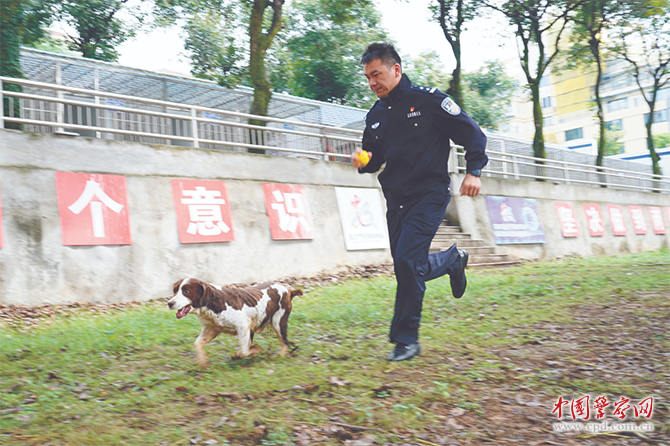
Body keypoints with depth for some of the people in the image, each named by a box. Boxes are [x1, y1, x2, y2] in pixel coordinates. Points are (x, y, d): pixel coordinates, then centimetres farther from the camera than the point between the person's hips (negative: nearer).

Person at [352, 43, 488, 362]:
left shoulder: (428, 100, -6)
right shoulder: (375, 115, 11)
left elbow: (472, 134, -2)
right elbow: (375, 158, 20)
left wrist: (473, 171, -13)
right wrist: (363, 162, -3)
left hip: (429, 195, -7)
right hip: (396, 200, 7)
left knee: (406, 261, -18)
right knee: (407, 267, 10)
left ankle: (406, 339, -4)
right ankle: (452, 260, 40)